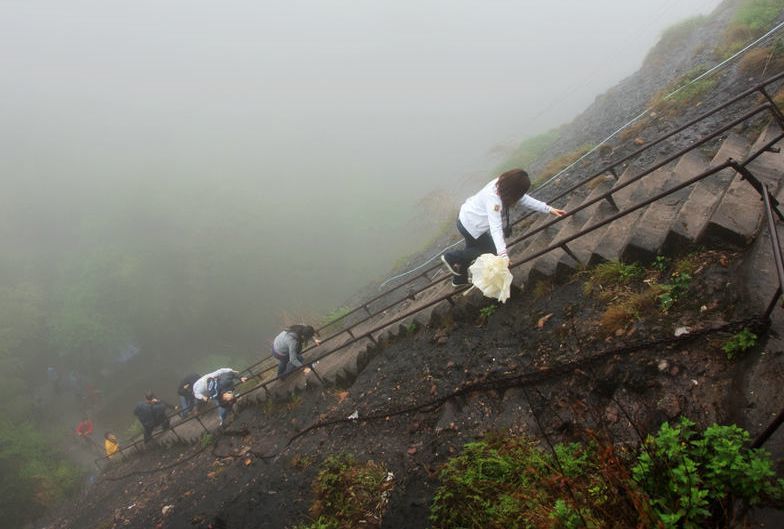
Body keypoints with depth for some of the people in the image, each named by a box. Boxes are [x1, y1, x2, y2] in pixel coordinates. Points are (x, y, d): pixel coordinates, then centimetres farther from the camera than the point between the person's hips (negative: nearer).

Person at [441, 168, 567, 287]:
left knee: (473, 249, 27)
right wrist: (502, 254, -53)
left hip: (468, 218, 8)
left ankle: (460, 279, 48)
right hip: (471, 225, -8)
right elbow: (495, 228, -45)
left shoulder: (502, 184, -15)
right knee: (491, 249, 12)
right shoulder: (494, 199, -38)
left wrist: (549, 209, -4)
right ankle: (452, 257, 19)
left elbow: (524, 199, -3)